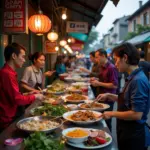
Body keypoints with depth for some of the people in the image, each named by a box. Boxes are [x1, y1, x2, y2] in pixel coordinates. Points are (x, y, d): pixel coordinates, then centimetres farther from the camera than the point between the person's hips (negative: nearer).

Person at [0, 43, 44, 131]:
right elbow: (17, 99, -23)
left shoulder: (8, 72, 9)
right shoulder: (7, 74, -23)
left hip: (9, 117, 9)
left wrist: (28, 94, 5)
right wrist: (35, 96, -10)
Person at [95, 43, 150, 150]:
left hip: (134, 135, -8)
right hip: (127, 131, 8)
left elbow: (136, 114, -27)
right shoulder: (133, 78, 3)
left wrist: (112, 114, -16)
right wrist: (109, 96, 6)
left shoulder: (138, 80, -25)